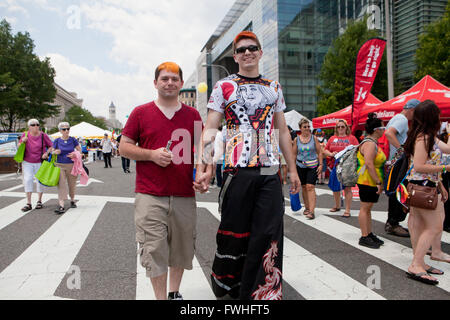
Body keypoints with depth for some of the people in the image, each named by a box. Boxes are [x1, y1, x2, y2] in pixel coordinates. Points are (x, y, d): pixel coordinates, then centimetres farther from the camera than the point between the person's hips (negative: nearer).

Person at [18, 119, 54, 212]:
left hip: (40, 162, -1)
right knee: (27, 180, -7)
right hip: (27, 162, 1)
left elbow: (51, 146, 0)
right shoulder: (25, 135, -2)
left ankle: (39, 201, 22)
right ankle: (28, 204, -3)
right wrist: (22, 141, -13)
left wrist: (46, 153, -18)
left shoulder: (43, 135, -8)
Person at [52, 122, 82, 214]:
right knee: (61, 184, -10)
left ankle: (72, 200, 36)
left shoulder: (73, 140, 0)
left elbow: (79, 151, 7)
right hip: (60, 165, 0)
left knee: (72, 184, 12)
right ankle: (61, 206, -15)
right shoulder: (57, 141, 1)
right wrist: (55, 152, -13)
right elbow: (52, 152, 11)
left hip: (71, 165, 1)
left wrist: (75, 154, -14)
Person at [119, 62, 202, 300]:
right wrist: (152, 154, -11)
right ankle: (161, 297, 16)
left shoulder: (192, 115, 11)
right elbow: (124, 147, 5)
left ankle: (174, 293, 33)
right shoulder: (141, 113, 5)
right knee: (154, 250, -1)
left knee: (181, 247, 13)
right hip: (150, 195, -2)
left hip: (184, 195, 3)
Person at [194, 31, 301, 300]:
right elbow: (210, 129, -1)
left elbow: (283, 130, 19)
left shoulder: (274, 87, 17)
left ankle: (260, 292, 15)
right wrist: (204, 166, -15)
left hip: (270, 171, 3)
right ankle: (225, 287, 31)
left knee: (269, 234, 0)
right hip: (238, 169, -3)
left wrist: (292, 169, 15)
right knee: (234, 232, 6)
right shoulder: (224, 86, 6)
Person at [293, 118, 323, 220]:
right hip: (300, 166, 2)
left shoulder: (314, 138, 0)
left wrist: (321, 164, -4)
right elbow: (294, 154, 9)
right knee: (304, 187, 9)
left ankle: (311, 211, -13)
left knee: (310, 187, -12)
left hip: (313, 166, -2)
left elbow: (319, 152, 3)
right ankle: (307, 207, 25)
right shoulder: (297, 139, 3)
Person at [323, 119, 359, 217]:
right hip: (335, 166, 4)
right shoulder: (332, 138, 13)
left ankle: (347, 210, 2)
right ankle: (337, 206, 32)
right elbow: (325, 150, 13)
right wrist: (331, 154, -6)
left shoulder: (351, 138, 5)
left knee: (347, 188, -4)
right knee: (335, 187, 13)